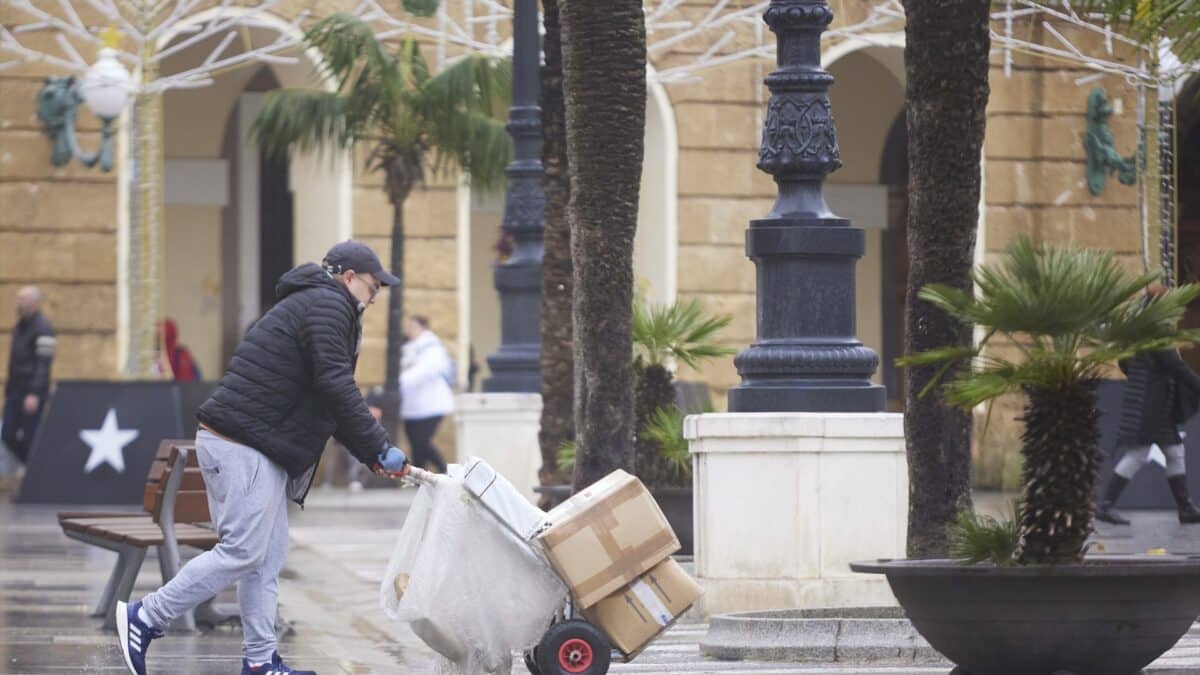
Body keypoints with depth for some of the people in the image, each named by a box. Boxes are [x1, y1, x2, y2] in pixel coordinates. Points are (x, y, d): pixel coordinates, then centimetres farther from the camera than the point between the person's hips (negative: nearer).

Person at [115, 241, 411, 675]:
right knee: (242, 552, -11)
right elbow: (337, 389, -17)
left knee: (269, 557, 10)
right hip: (242, 445, -11)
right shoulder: (328, 306, -7)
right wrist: (379, 449, -11)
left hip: (263, 450, 11)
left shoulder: (310, 305, 26)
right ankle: (145, 618, -6)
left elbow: (326, 402, 26)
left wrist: (371, 455, 18)